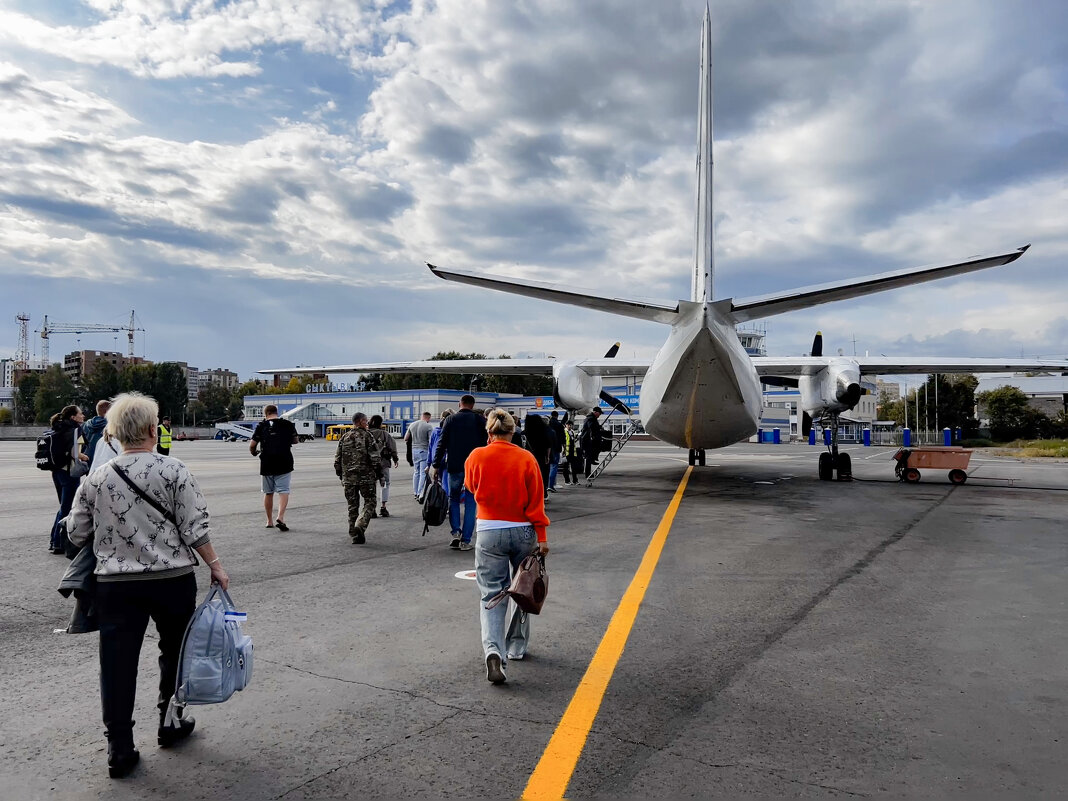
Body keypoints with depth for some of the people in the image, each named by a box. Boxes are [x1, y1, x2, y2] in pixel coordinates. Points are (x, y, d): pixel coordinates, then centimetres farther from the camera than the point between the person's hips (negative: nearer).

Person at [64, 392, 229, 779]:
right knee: (174, 652, 19)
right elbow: (195, 528, -11)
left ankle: (119, 749, 13)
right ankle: (169, 724, 31)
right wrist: (215, 565, -1)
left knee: (118, 663, 8)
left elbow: (77, 533, 7)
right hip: (173, 580, -2)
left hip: (115, 584, 2)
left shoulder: (96, 478, 0)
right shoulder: (174, 471, -9)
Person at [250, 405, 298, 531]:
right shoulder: (287, 424, 2)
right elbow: (296, 440, 14)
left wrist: (254, 452, 18)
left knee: (268, 493, 13)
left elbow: (252, 445, -3)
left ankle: (269, 521, 19)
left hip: (266, 464, 1)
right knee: (283, 491, 0)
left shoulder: (261, 425, 1)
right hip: (284, 463, -1)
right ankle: (280, 517, -20)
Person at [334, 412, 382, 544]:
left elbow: (337, 460, 11)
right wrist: (378, 473, 0)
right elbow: (375, 458, -11)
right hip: (366, 477, -5)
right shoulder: (367, 436, -6)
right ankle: (360, 526, -15)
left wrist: (341, 475, 22)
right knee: (369, 502, 6)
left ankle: (355, 535, 12)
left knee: (352, 506, 11)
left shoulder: (344, 438, 9)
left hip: (348, 478, 5)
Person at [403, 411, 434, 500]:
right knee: (423, 473, -3)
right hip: (424, 450, -6)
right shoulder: (428, 426, -10)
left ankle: (415, 493, 19)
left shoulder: (412, 425, 7)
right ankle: (420, 494, -7)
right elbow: (431, 441, -14)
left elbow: (405, 438, 12)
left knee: (416, 472, 15)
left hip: (414, 450, 6)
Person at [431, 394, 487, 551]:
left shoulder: (451, 420, 2)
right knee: (471, 503, 5)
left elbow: (441, 444, -1)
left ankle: (456, 532, 1)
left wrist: (436, 465, 3)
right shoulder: (480, 420, 2)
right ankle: (466, 540, 3)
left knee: (453, 499, 17)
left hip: (455, 467, 0)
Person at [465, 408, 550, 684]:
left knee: (491, 595, 3)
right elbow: (536, 501, -6)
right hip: (523, 532, 1)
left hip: (489, 532, -1)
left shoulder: (476, 457, -5)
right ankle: (517, 647, 31)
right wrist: (542, 536, -2)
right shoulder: (526, 459, -6)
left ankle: (493, 650, -18)